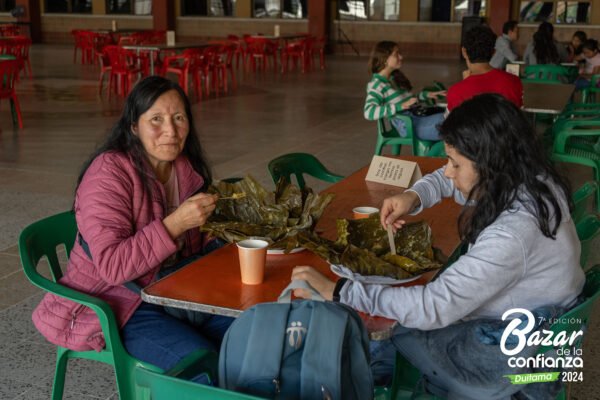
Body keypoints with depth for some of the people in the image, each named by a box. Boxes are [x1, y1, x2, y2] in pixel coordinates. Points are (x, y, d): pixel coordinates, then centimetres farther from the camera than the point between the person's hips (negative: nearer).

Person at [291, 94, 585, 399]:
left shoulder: (514, 233, -35)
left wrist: (338, 292, -33)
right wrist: (414, 197, -10)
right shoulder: (526, 178, -8)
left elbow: (434, 307, -36)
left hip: (518, 356, -8)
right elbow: (445, 179, 11)